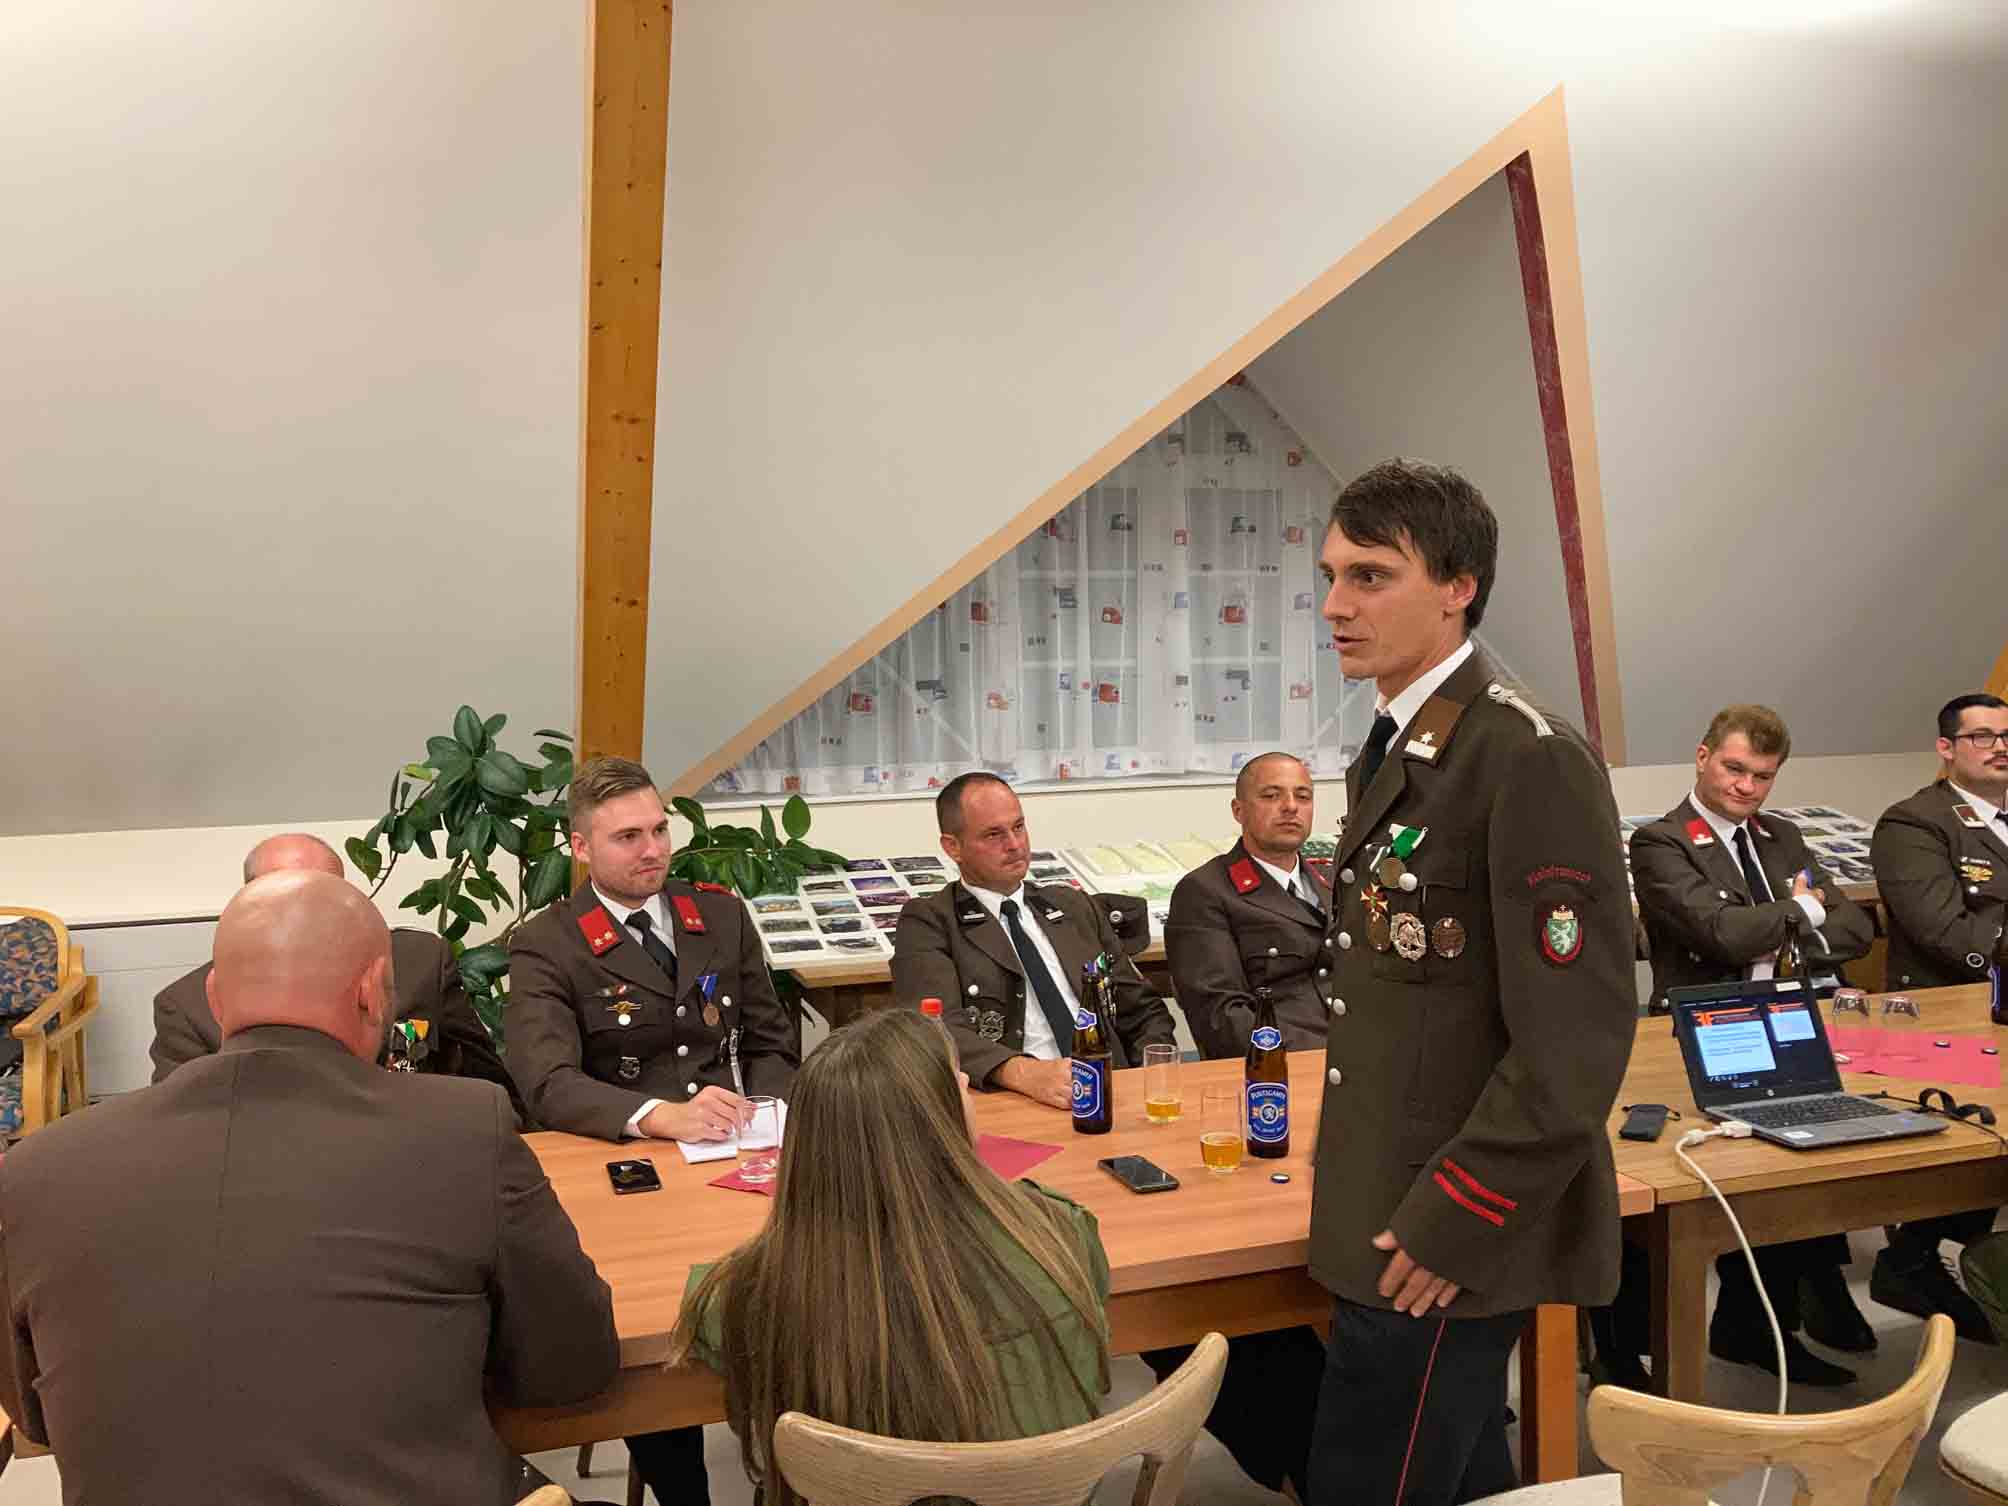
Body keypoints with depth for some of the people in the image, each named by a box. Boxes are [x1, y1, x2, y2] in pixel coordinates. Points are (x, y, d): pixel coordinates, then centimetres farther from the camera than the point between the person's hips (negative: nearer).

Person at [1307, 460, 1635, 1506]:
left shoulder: (1531, 759, -20)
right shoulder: (1391, 753, 10)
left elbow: (1575, 1039, -22)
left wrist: (1454, 1223, -18)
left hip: (1449, 1244, -9)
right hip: (1395, 1216, 9)